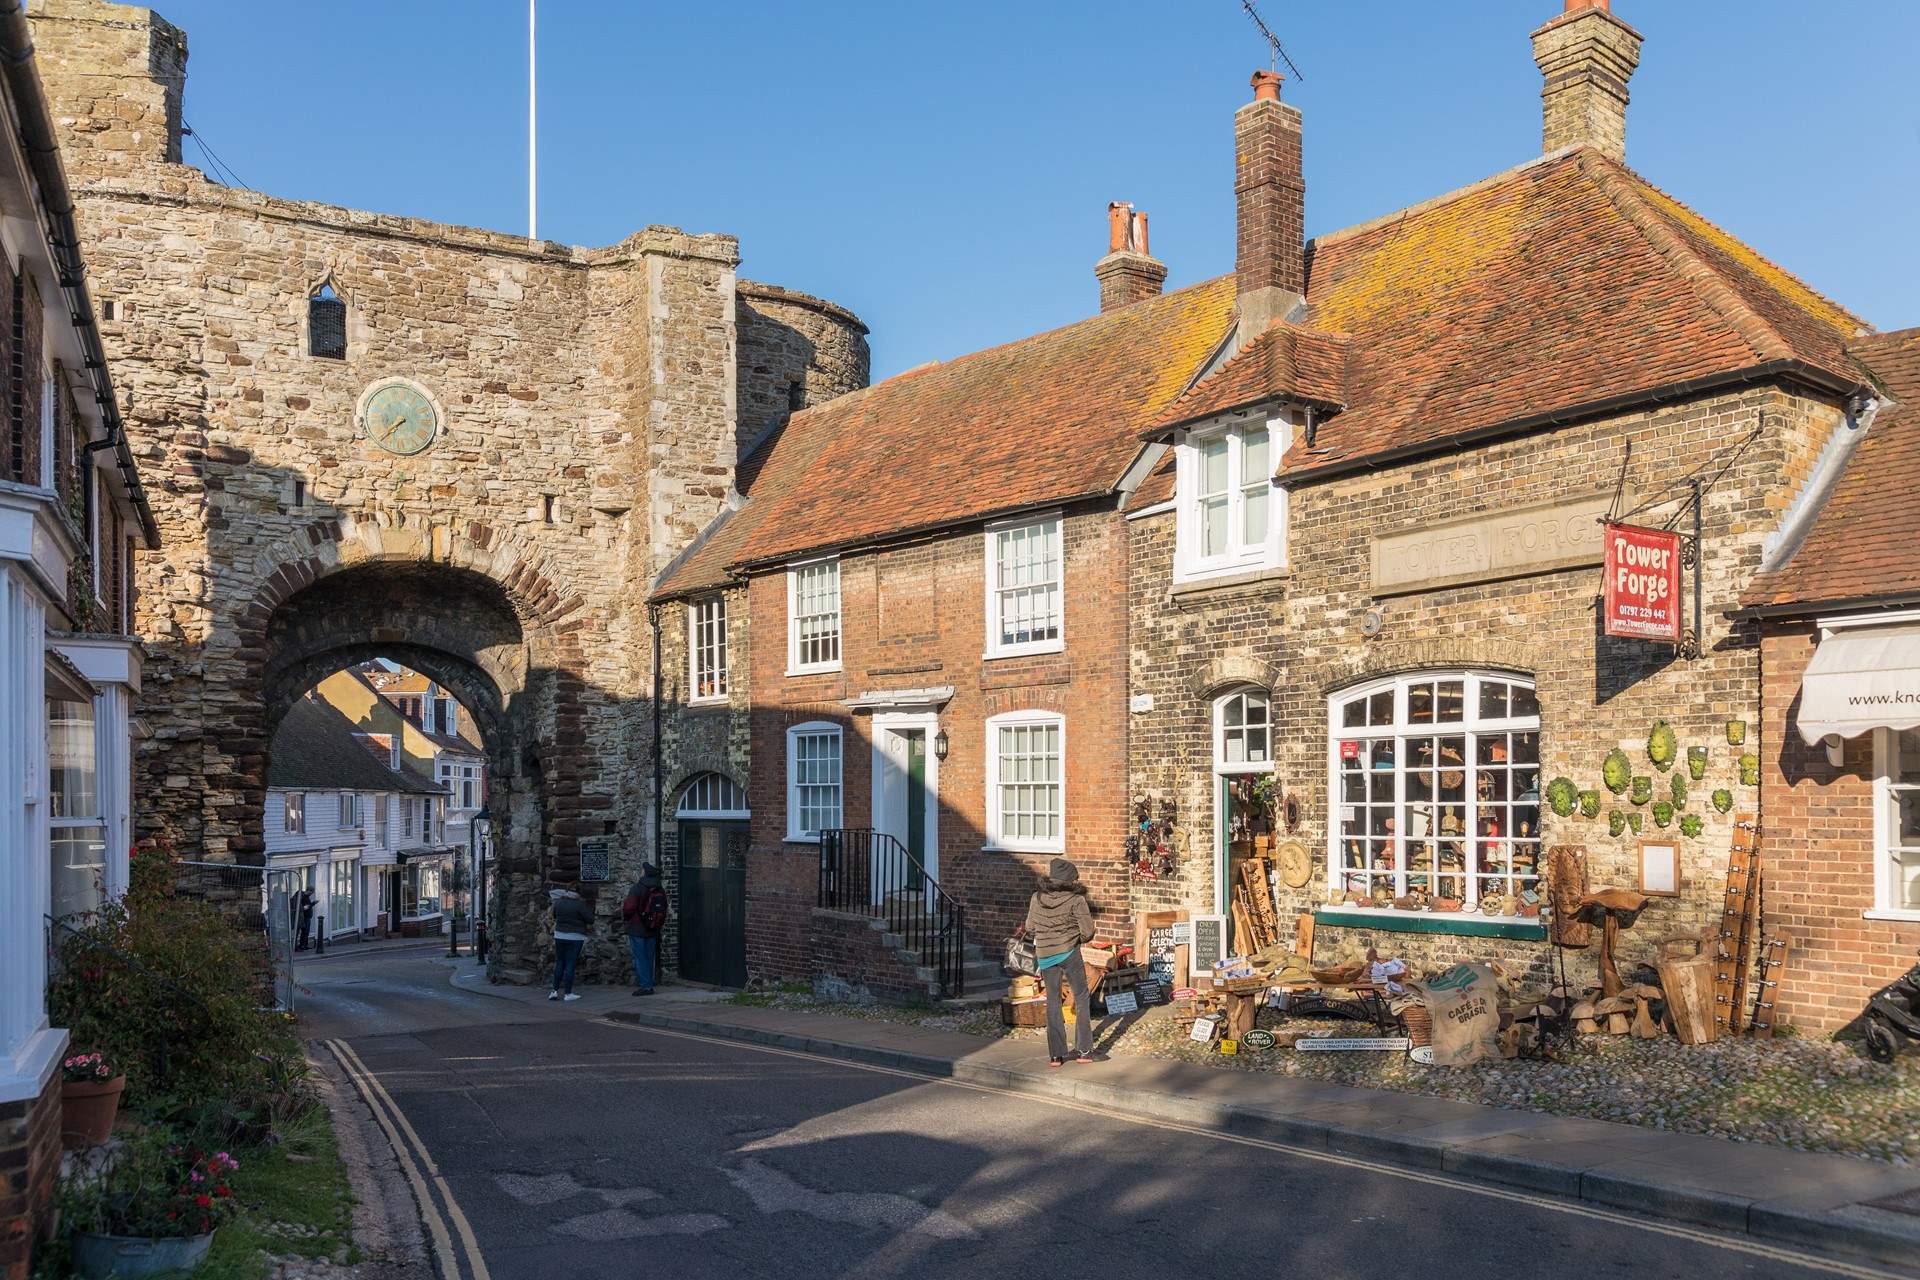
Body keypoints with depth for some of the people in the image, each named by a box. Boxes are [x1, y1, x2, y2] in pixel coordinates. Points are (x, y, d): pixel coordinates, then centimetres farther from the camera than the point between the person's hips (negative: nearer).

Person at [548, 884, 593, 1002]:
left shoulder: (558, 903, 2)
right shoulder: (579, 905, -14)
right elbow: (590, 919, -9)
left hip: (559, 936, 5)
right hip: (575, 937, -4)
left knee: (559, 963, 13)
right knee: (570, 965, -1)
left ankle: (555, 991, 13)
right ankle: (567, 993, 2)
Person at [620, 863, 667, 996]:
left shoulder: (637, 889, -14)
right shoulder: (660, 891, 7)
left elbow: (628, 908, -15)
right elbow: (663, 911, 12)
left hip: (637, 929, -6)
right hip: (653, 930, 6)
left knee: (640, 958, -2)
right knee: (650, 958, 12)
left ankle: (645, 986, -5)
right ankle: (648, 984, 16)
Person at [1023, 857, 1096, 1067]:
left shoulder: (1037, 898, 0)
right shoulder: (1076, 900, -12)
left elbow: (1030, 929, 9)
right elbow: (1088, 932, -10)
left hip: (1045, 955, 3)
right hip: (1069, 953, -3)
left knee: (1052, 1002, 13)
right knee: (1081, 998, 12)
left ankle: (1055, 1055, 11)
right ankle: (1083, 1050, 11)